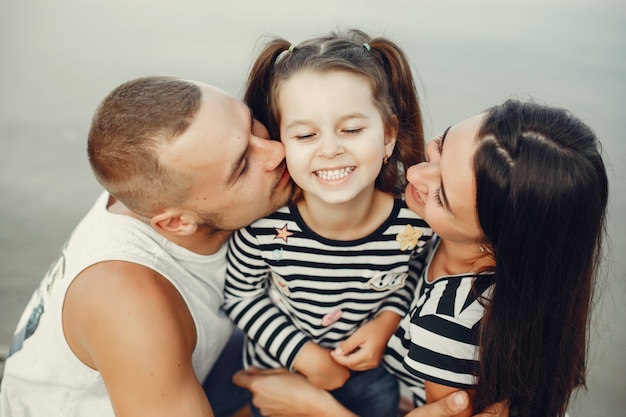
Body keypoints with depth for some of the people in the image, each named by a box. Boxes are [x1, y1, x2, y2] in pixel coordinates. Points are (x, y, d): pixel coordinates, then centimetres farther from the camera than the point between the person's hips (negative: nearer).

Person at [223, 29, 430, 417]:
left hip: (368, 367, 1)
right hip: (280, 367, -1)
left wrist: (388, 320, -17)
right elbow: (241, 295, -14)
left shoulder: (414, 222, -27)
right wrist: (305, 355, -17)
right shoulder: (265, 225, -32)